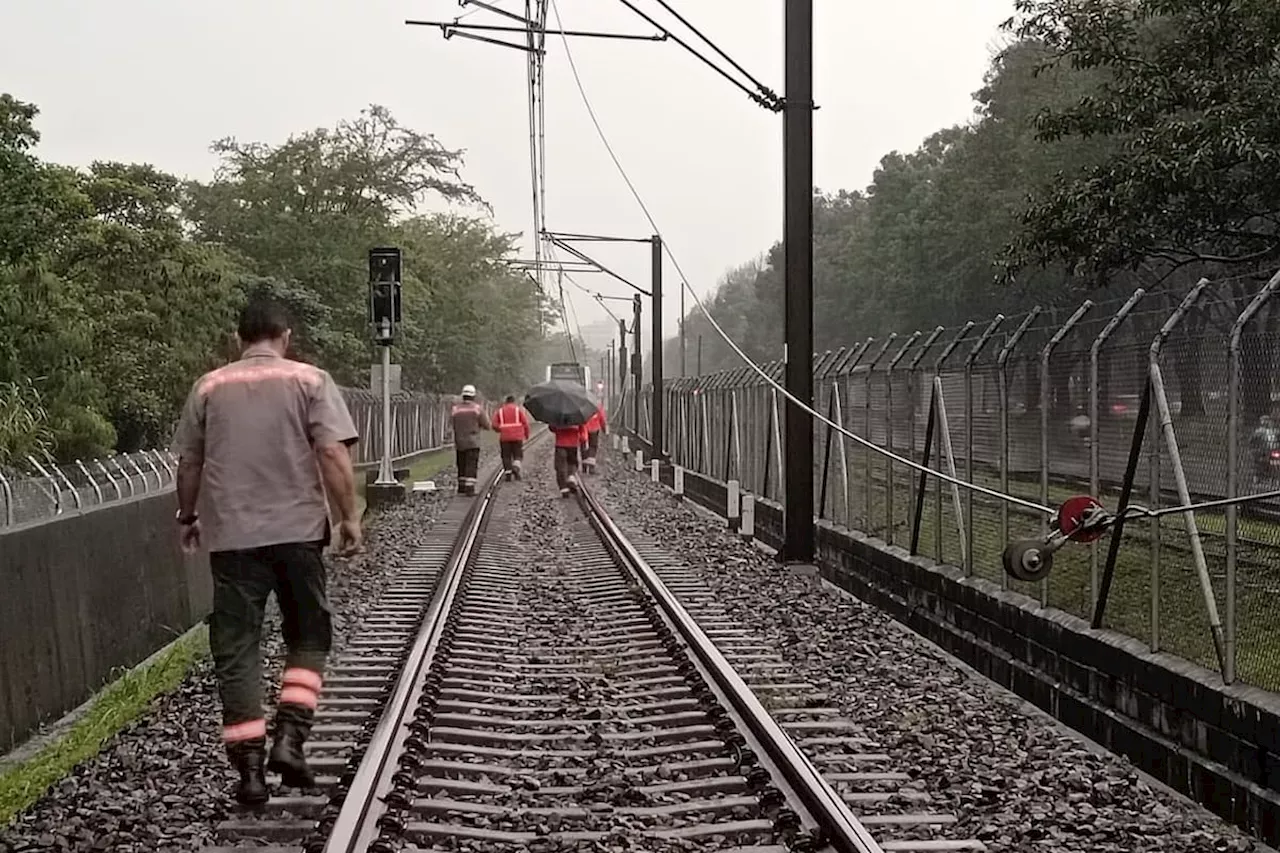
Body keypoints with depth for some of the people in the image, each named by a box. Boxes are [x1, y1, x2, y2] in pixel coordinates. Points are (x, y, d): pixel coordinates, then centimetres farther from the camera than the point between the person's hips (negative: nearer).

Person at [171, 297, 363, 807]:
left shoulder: (209, 387, 7)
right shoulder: (310, 381, 0)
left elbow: (189, 463, 12)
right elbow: (333, 454, -9)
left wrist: (187, 518, 26)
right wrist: (349, 518, -3)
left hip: (231, 535, 1)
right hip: (297, 530, -1)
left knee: (236, 650, 6)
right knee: (308, 638, 15)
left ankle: (249, 768, 5)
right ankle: (289, 740, -1)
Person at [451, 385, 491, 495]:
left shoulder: (456, 409, 3)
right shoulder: (477, 408, -5)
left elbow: (454, 426, 9)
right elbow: (487, 426, -2)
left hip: (459, 443, 4)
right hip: (473, 443, -4)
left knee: (462, 465, 15)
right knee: (472, 466, -4)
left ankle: (461, 487, 19)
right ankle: (469, 489, -12)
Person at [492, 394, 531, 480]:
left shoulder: (500, 410, 7)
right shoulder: (518, 409, 2)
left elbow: (494, 425, 2)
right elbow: (525, 423, -3)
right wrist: (527, 434, 11)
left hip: (504, 437, 1)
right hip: (517, 437, -1)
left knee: (506, 456, 9)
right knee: (518, 455, 8)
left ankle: (508, 474, 5)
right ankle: (516, 468, -17)